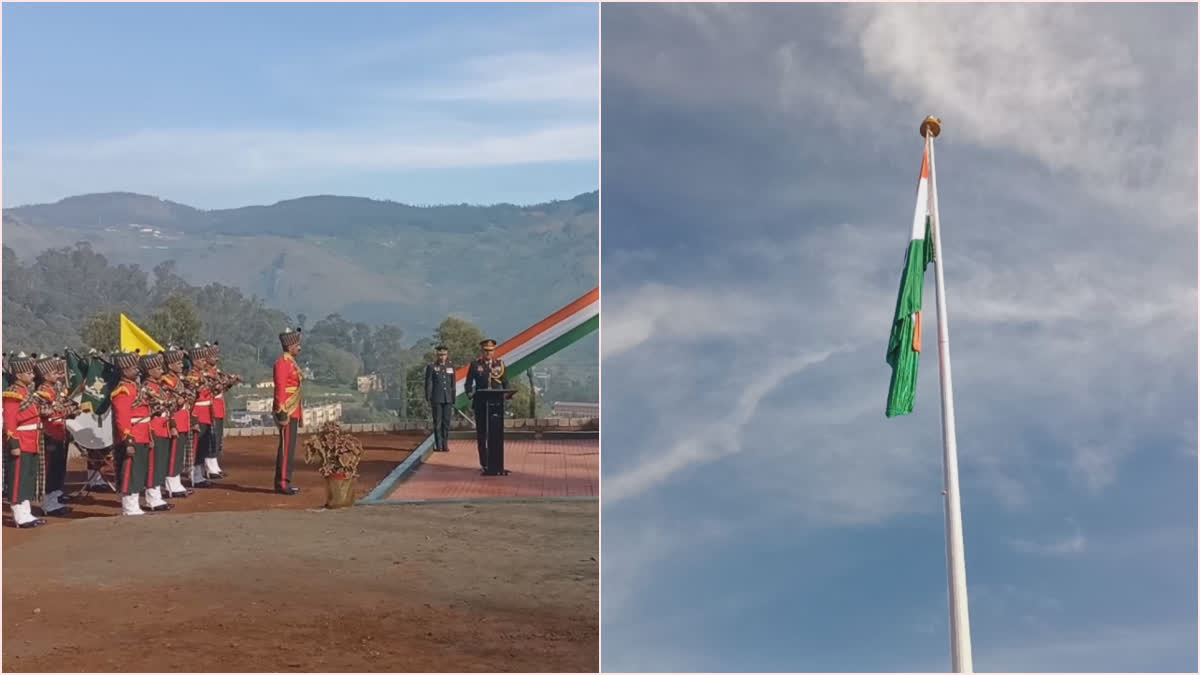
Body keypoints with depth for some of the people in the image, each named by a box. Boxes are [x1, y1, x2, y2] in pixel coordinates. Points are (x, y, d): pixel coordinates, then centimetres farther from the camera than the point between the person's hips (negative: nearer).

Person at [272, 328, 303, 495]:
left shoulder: (291, 362, 17)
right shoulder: (282, 362, -13)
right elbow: (280, 388, -19)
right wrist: (282, 412, -23)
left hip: (294, 412, 10)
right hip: (287, 412, -10)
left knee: (289, 447, 12)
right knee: (286, 448, -7)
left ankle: (284, 481, 17)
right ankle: (282, 483, -4)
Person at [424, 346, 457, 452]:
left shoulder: (451, 368, 12)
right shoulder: (431, 367, 2)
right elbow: (428, 384, -1)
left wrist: (453, 400, 12)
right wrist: (428, 399, -6)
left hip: (448, 399, 3)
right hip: (437, 399, -3)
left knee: (446, 422, 3)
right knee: (437, 422, -2)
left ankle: (445, 445, 9)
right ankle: (438, 445, 2)